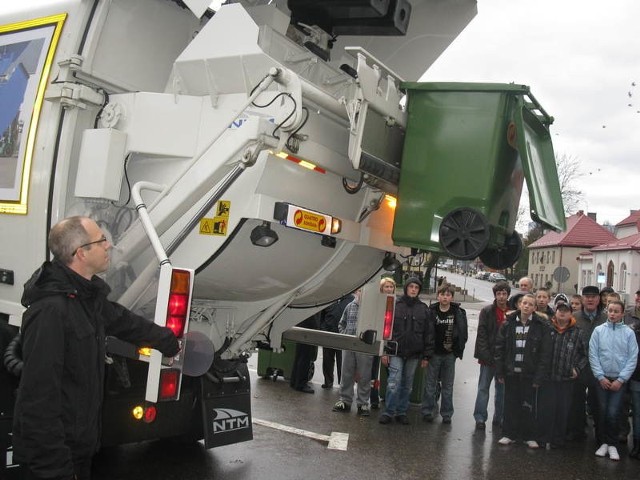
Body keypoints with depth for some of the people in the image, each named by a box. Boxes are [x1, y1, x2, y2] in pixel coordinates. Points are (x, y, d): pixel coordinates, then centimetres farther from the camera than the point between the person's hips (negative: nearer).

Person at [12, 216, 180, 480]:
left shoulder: (87, 295, 3)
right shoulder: (50, 310, -28)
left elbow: (123, 321, 22)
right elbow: (39, 395, -28)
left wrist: (167, 341, 34)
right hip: (56, 452, -9)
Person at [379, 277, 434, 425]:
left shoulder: (424, 309, 5)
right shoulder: (395, 306, 0)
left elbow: (429, 334, 6)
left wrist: (426, 356, 2)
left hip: (414, 354, 2)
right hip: (396, 352, -2)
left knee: (407, 385, 10)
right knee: (394, 383, -10)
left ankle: (402, 412, 21)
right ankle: (388, 412, 1)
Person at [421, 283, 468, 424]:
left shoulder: (459, 313, -2)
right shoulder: (431, 311, -4)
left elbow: (463, 333, 0)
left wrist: (458, 350, -7)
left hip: (450, 354, 1)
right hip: (434, 353, -1)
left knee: (448, 386, 10)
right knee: (430, 384, 7)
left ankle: (446, 414, 19)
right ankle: (427, 411, 17)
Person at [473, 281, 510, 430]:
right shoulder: (487, 311, -2)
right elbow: (481, 334, -4)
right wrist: (485, 355, -11)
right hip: (489, 356, -2)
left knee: (502, 388, 12)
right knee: (483, 387, 1)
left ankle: (499, 418, 22)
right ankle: (480, 418, 6)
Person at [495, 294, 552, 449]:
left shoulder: (541, 326, -6)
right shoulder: (509, 324, 2)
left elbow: (545, 353, -7)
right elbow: (500, 347, 5)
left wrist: (539, 376, -12)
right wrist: (500, 371, 0)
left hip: (529, 373, -3)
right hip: (511, 372, 3)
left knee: (529, 405, 5)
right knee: (511, 404, 10)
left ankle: (530, 436, 19)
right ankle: (509, 434, 21)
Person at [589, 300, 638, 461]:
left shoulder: (629, 333, -2)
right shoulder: (599, 330, -1)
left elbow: (632, 359, -3)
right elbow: (593, 355, -2)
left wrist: (620, 380, -8)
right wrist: (601, 377, -7)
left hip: (620, 380, -1)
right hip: (602, 378, 1)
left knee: (613, 413, -6)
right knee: (603, 412, 6)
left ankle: (612, 444, 9)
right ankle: (604, 442, 18)